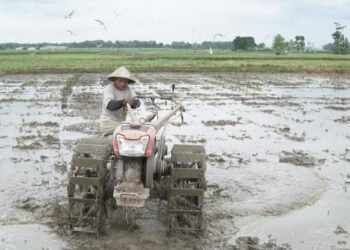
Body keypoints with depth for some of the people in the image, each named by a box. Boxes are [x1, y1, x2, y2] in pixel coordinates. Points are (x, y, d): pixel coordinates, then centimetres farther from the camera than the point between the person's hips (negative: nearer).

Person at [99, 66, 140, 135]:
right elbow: (109, 105, -31)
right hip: (109, 123, -7)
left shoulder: (127, 89, 1)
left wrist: (132, 103, -32)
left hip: (121, 121, 7)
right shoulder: (108, 89, -16)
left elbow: (137, 102, -9)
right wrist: (122, 102, -47)